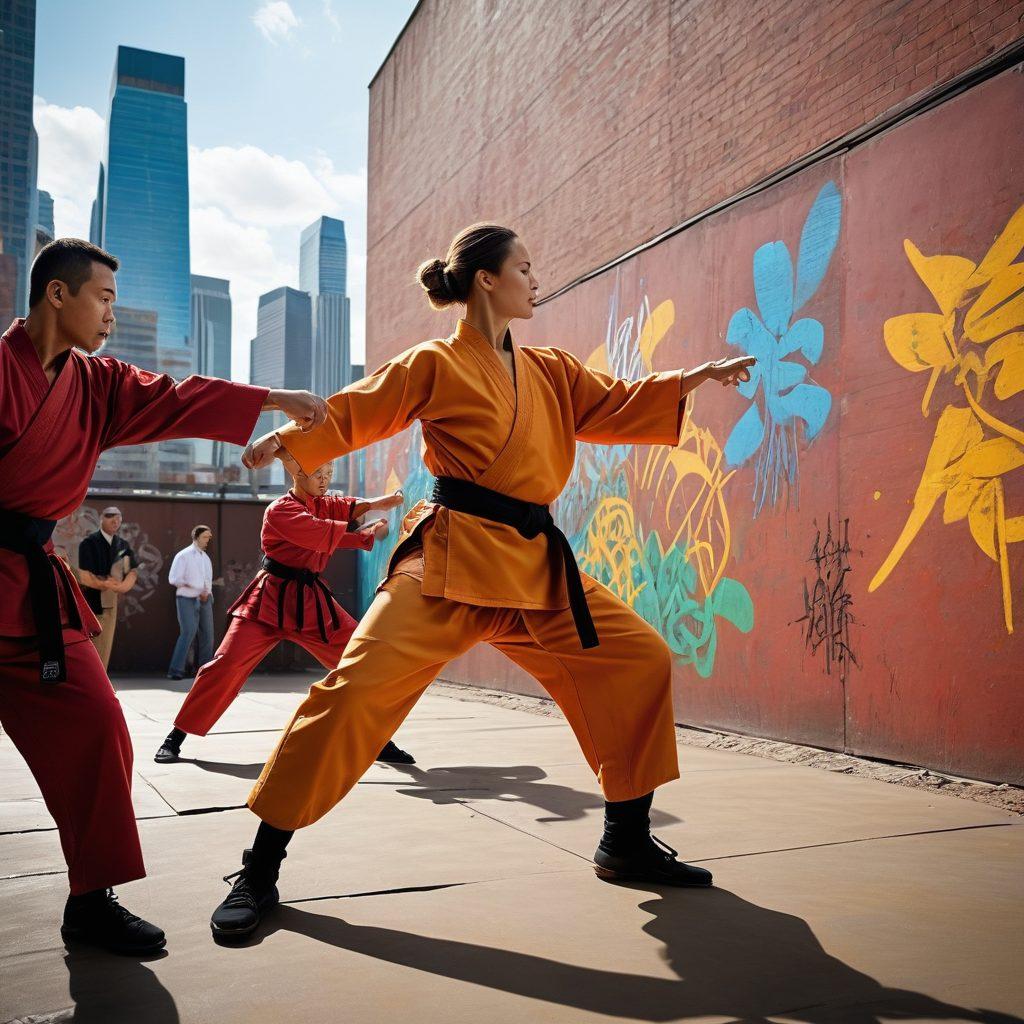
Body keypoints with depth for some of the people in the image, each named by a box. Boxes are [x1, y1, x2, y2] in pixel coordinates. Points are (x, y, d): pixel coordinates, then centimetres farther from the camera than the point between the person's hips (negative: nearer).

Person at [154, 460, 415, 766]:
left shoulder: (323, 504, 11)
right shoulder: (280, 510, -13)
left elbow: (350, 508, -8)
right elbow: (321, 534, -25)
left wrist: (380, 503, -27)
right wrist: (366, 532, -17)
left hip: (312, 601, 6)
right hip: (271, 599, -6)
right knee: (227, 663, -12)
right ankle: (175, 737, 5)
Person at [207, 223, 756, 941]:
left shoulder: (551, 372, 17)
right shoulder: (436, 365, 2)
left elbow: (619, 406, 17)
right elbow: (353, 413, 0)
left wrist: (697, 378, 6)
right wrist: (287, 439, -17)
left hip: (539, 568, 7)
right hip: (451, 560, -6)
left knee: (640, 659, 5)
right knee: (358, 690, -18)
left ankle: (626, 843, 19)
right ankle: (261, 869, -2)